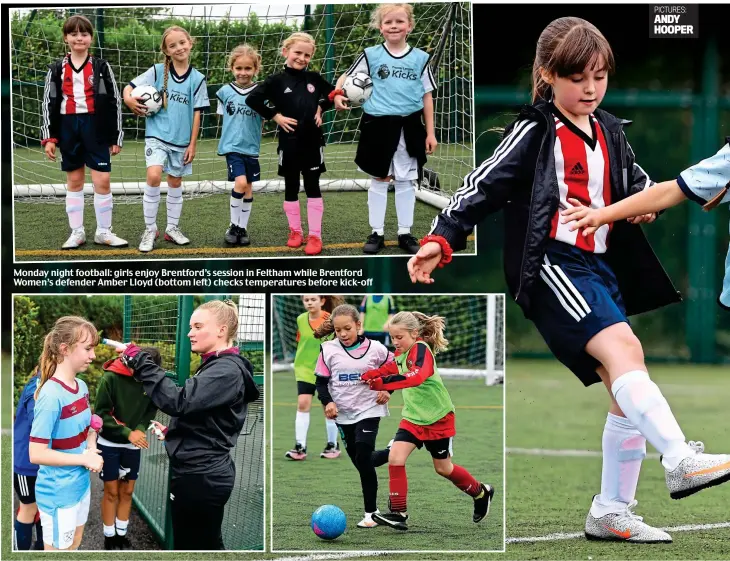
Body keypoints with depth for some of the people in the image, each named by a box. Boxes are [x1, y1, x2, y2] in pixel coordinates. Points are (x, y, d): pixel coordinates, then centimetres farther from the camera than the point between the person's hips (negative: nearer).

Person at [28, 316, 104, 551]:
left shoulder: (82, 387, 1)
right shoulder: (51, 395, -24)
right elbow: (36, 453, -25)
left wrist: (92, 448, -4)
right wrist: (85, 459, -20)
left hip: (81, 485, 8)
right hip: (58, 495, -8)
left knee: (75, 545, 21)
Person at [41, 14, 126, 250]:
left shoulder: (101, 67, 2)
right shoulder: (57, 69, 4)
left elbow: (114, 101, 3)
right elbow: (48, 103, 5)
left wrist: (116, 137, 1)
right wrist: (49, 138, -3)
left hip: (97, 128, -1)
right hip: (68, 128, 2)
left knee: (102, 180, -6)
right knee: (74, 180, 8)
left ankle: (103, 232, 7)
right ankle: (77, 232, 15)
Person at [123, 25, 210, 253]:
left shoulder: (197, 79, -1)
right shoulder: (157, 72, -3)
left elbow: (196, 113, 1)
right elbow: (129, 88, 1)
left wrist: (192, 144, 0)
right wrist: (130, 100, -22)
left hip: (181, 140, 2)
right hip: (157, 134, -2)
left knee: (175, 183, 12)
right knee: (154, 176, -19)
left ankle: (172, 228, 27)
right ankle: (150, 230, -9)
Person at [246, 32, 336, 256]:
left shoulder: (314, 78, 4)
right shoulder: (277, 80, -5)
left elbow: (332, 93, 20)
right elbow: (253, 99, -10)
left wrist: (320, 108, 4)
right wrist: (276, 116, -11)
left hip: (312, 141, 1)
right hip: (289, 143, -1)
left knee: (312, 187, 2)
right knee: (291, 188, 9)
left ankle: (315, 235, 4)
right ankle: (295, 232, 21)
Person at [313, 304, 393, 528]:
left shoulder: (375, 348, -7)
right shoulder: (328, 350, -5)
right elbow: (321, 381, -1)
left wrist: (387, 390, -5)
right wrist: (327, 402, -16)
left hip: (369, 410, -3)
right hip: (343, 414, 3)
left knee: (364, 459, -14)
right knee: (358, 461, 10)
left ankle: (370, 512, -10)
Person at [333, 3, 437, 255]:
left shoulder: (419, 58, 1)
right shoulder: (371, 55, -1)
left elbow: (427, 96, 6)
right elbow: (347, 77, 8)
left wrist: (430, 132, 5)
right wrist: (337, 94, -15)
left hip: (409, 127, 1)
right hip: (379, 125, -1)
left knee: (406, 181, 8)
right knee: (379, 179, 6)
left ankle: (405, 233, 17)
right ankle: (377, 233, 14)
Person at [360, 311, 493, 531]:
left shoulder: (421, 350, -24)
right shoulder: (401, 353, 0)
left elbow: (417, 377, -43)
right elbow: (393, 367, 22)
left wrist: (384, 382, -50)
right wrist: (371, 374, 0)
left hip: (438, 418, -7)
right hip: (413, 417, 7)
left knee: (443, 468, 10)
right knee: (395, 457, -13)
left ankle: (481, 493, 37)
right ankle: (398, 513, -8)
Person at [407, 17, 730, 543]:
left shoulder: (611, 133, 16)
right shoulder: (535, 131, -3)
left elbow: (638, 183, 30)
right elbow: (483, 185, -6)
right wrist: (441, 240, -16)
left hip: (601, 268, 8)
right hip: (554, 264, -8)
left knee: (627, 391, 3)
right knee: (624, 348, -29)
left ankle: (611, 512, 12)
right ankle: (681, 459, -41)